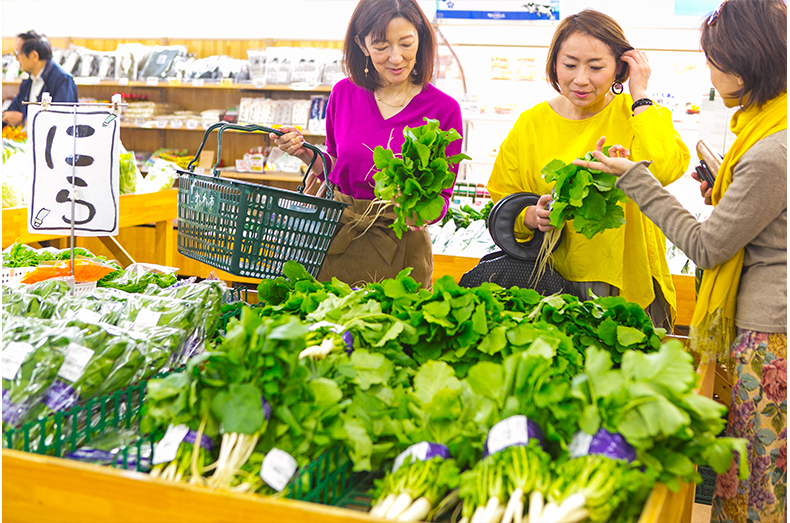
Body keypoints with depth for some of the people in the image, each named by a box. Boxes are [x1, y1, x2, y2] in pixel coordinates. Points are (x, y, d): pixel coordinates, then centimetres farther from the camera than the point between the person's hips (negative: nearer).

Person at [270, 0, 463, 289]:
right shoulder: (344, 93, 0)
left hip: (400, 248, -2)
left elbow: (442, 196, -2)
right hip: (335, 241, 3)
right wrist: (306, 153, -5)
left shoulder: (443, 109, -7)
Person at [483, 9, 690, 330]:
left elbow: (664, 169, -24)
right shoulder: (530, 125, 3)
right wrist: (531, 217, -16)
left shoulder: (642, 115, -1)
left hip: (631, 289, -1)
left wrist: (640, 96, -14)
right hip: (552, 288, 1)